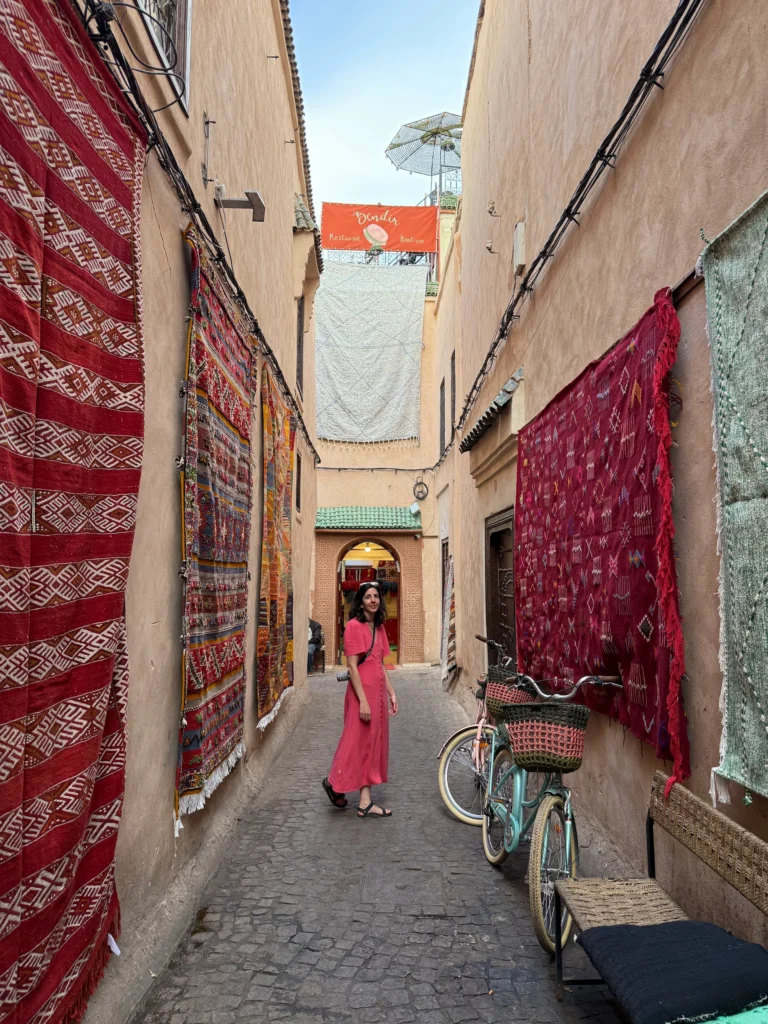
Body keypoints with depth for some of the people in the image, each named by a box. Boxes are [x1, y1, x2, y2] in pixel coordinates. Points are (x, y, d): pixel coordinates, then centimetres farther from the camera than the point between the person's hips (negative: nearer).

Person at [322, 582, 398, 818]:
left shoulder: (379, 627, 11)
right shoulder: (354, 626, -13)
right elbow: (352, 665, -16)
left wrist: (391, 693, 14)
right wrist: (362, 700, -19)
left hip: (378, 692, 8)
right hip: (362, 692, -8)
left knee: (374, 744, 10)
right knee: (358, 743, 2)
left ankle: (365, 803, 18)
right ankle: (335, 783, 26)